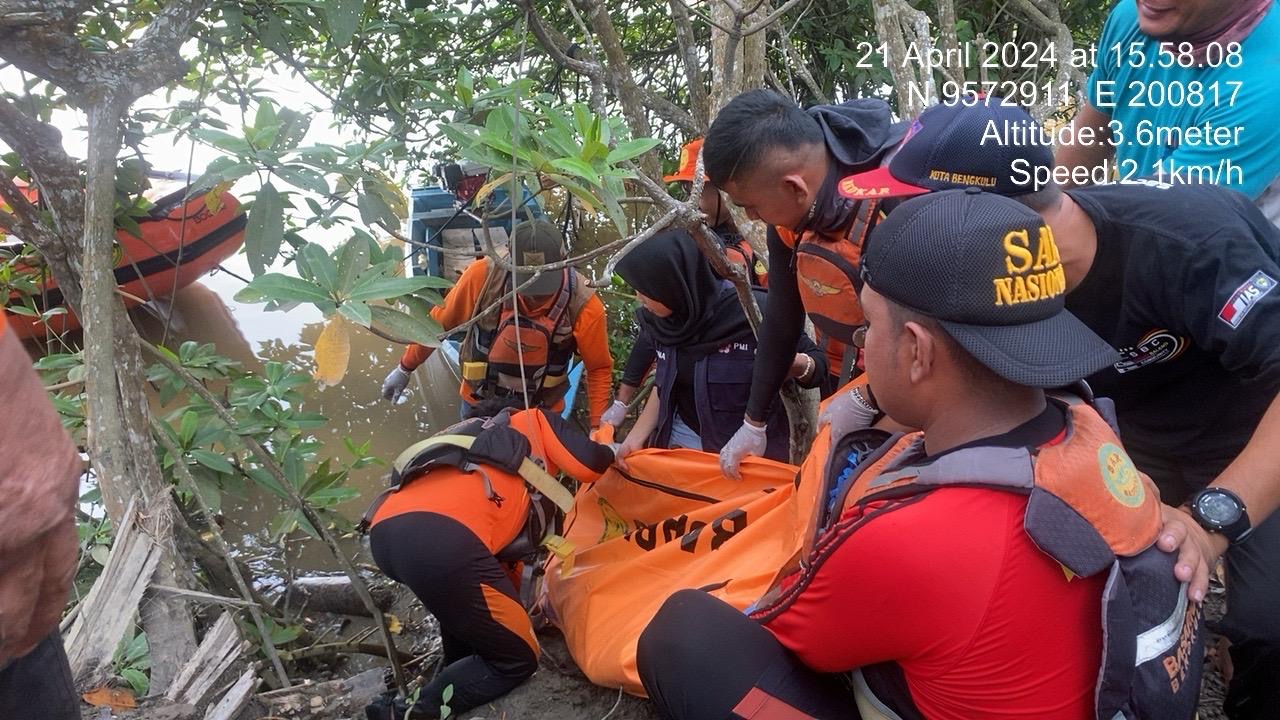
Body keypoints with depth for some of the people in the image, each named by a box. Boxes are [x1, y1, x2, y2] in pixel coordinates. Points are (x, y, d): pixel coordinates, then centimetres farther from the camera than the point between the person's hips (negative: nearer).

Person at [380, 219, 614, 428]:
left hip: (541, 413, -1)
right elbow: (440, 321, -8)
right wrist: (405, 368, 3)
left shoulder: (584, 305, -26)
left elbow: (599, 368, -10)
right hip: (479, 404, 1)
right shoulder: (483, 276, -25)